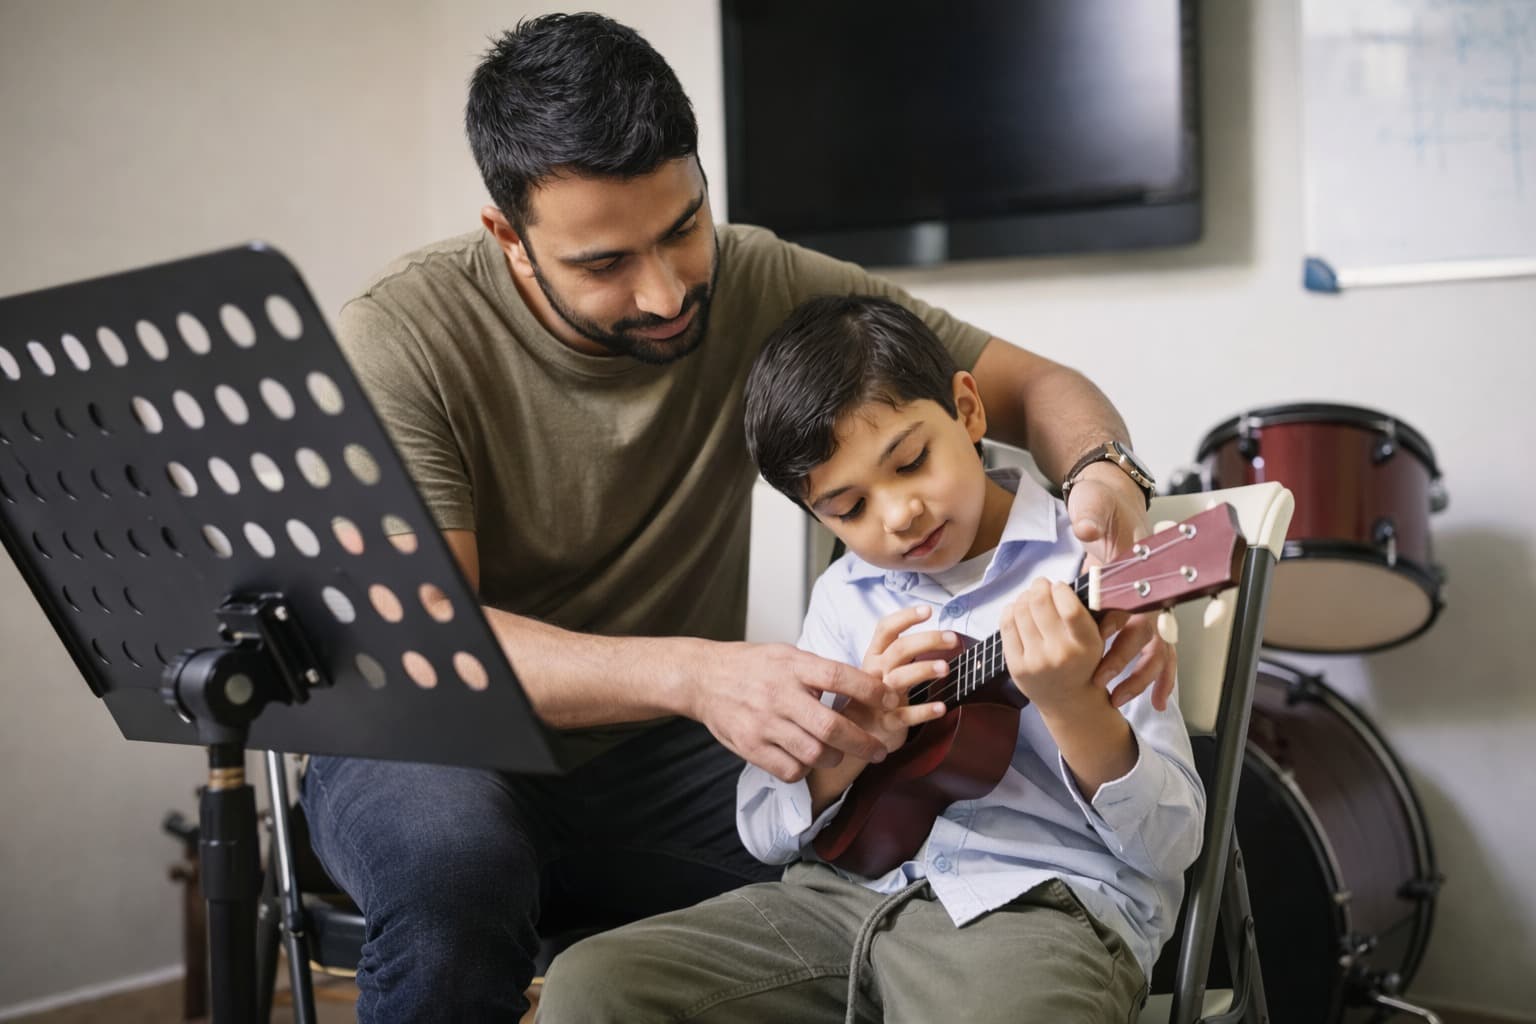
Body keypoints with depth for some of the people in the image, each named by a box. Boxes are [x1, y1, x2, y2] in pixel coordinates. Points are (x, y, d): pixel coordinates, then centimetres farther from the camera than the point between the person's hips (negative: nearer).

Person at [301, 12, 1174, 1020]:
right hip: (449, 757, -2)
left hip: (664, 761, 3)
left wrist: (1105, 478, -26)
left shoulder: (760, 287, -6)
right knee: (450, 859, -38)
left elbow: (1035, 384, -1)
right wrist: (694, 673, -42)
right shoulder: (403, 339, -17)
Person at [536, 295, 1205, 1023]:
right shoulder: (845, 595, 12)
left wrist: (1072, 705, -25)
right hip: (848, 893, 5)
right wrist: (857, 735, -10)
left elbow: (1172, 844, -7)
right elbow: (763, 828, 10)